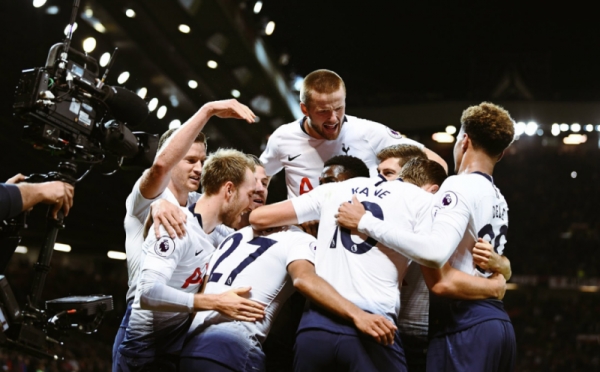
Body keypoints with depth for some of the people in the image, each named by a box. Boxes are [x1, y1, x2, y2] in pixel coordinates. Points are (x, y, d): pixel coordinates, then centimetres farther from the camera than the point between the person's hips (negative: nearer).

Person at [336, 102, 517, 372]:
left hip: (465, 325, -9)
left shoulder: (460, 185, -10)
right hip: (497, 322, 9)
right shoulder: (498, 199, 17)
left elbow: (436, 251, -26)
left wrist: (366, 223, -19)